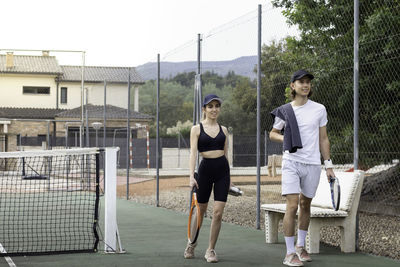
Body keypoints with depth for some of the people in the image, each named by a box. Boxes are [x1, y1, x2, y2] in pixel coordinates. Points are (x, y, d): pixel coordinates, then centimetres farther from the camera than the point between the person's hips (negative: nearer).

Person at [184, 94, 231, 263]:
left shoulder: (223, 130, 10)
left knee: (218, 212, -6)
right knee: (200, 211, 8)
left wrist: (229, 179, 15)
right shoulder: (197, 129, 0)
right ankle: (191, 243, 32)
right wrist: (191, 176, -18)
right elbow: (193, 153, -7)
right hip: (205, 168, -2)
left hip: (222, 170, 2)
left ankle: (211, 250, 6)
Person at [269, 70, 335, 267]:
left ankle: (300, 246, 29)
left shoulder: (319, 109, 5)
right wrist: (284, 138, -5)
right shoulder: (284, 111, 3)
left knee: (305, 205, 12)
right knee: (292, 206, -12)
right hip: (291, 162, -2)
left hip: (313, 164, 2)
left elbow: (323, 139, 11)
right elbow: (273, 133, 17)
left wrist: (328, 165, 7)